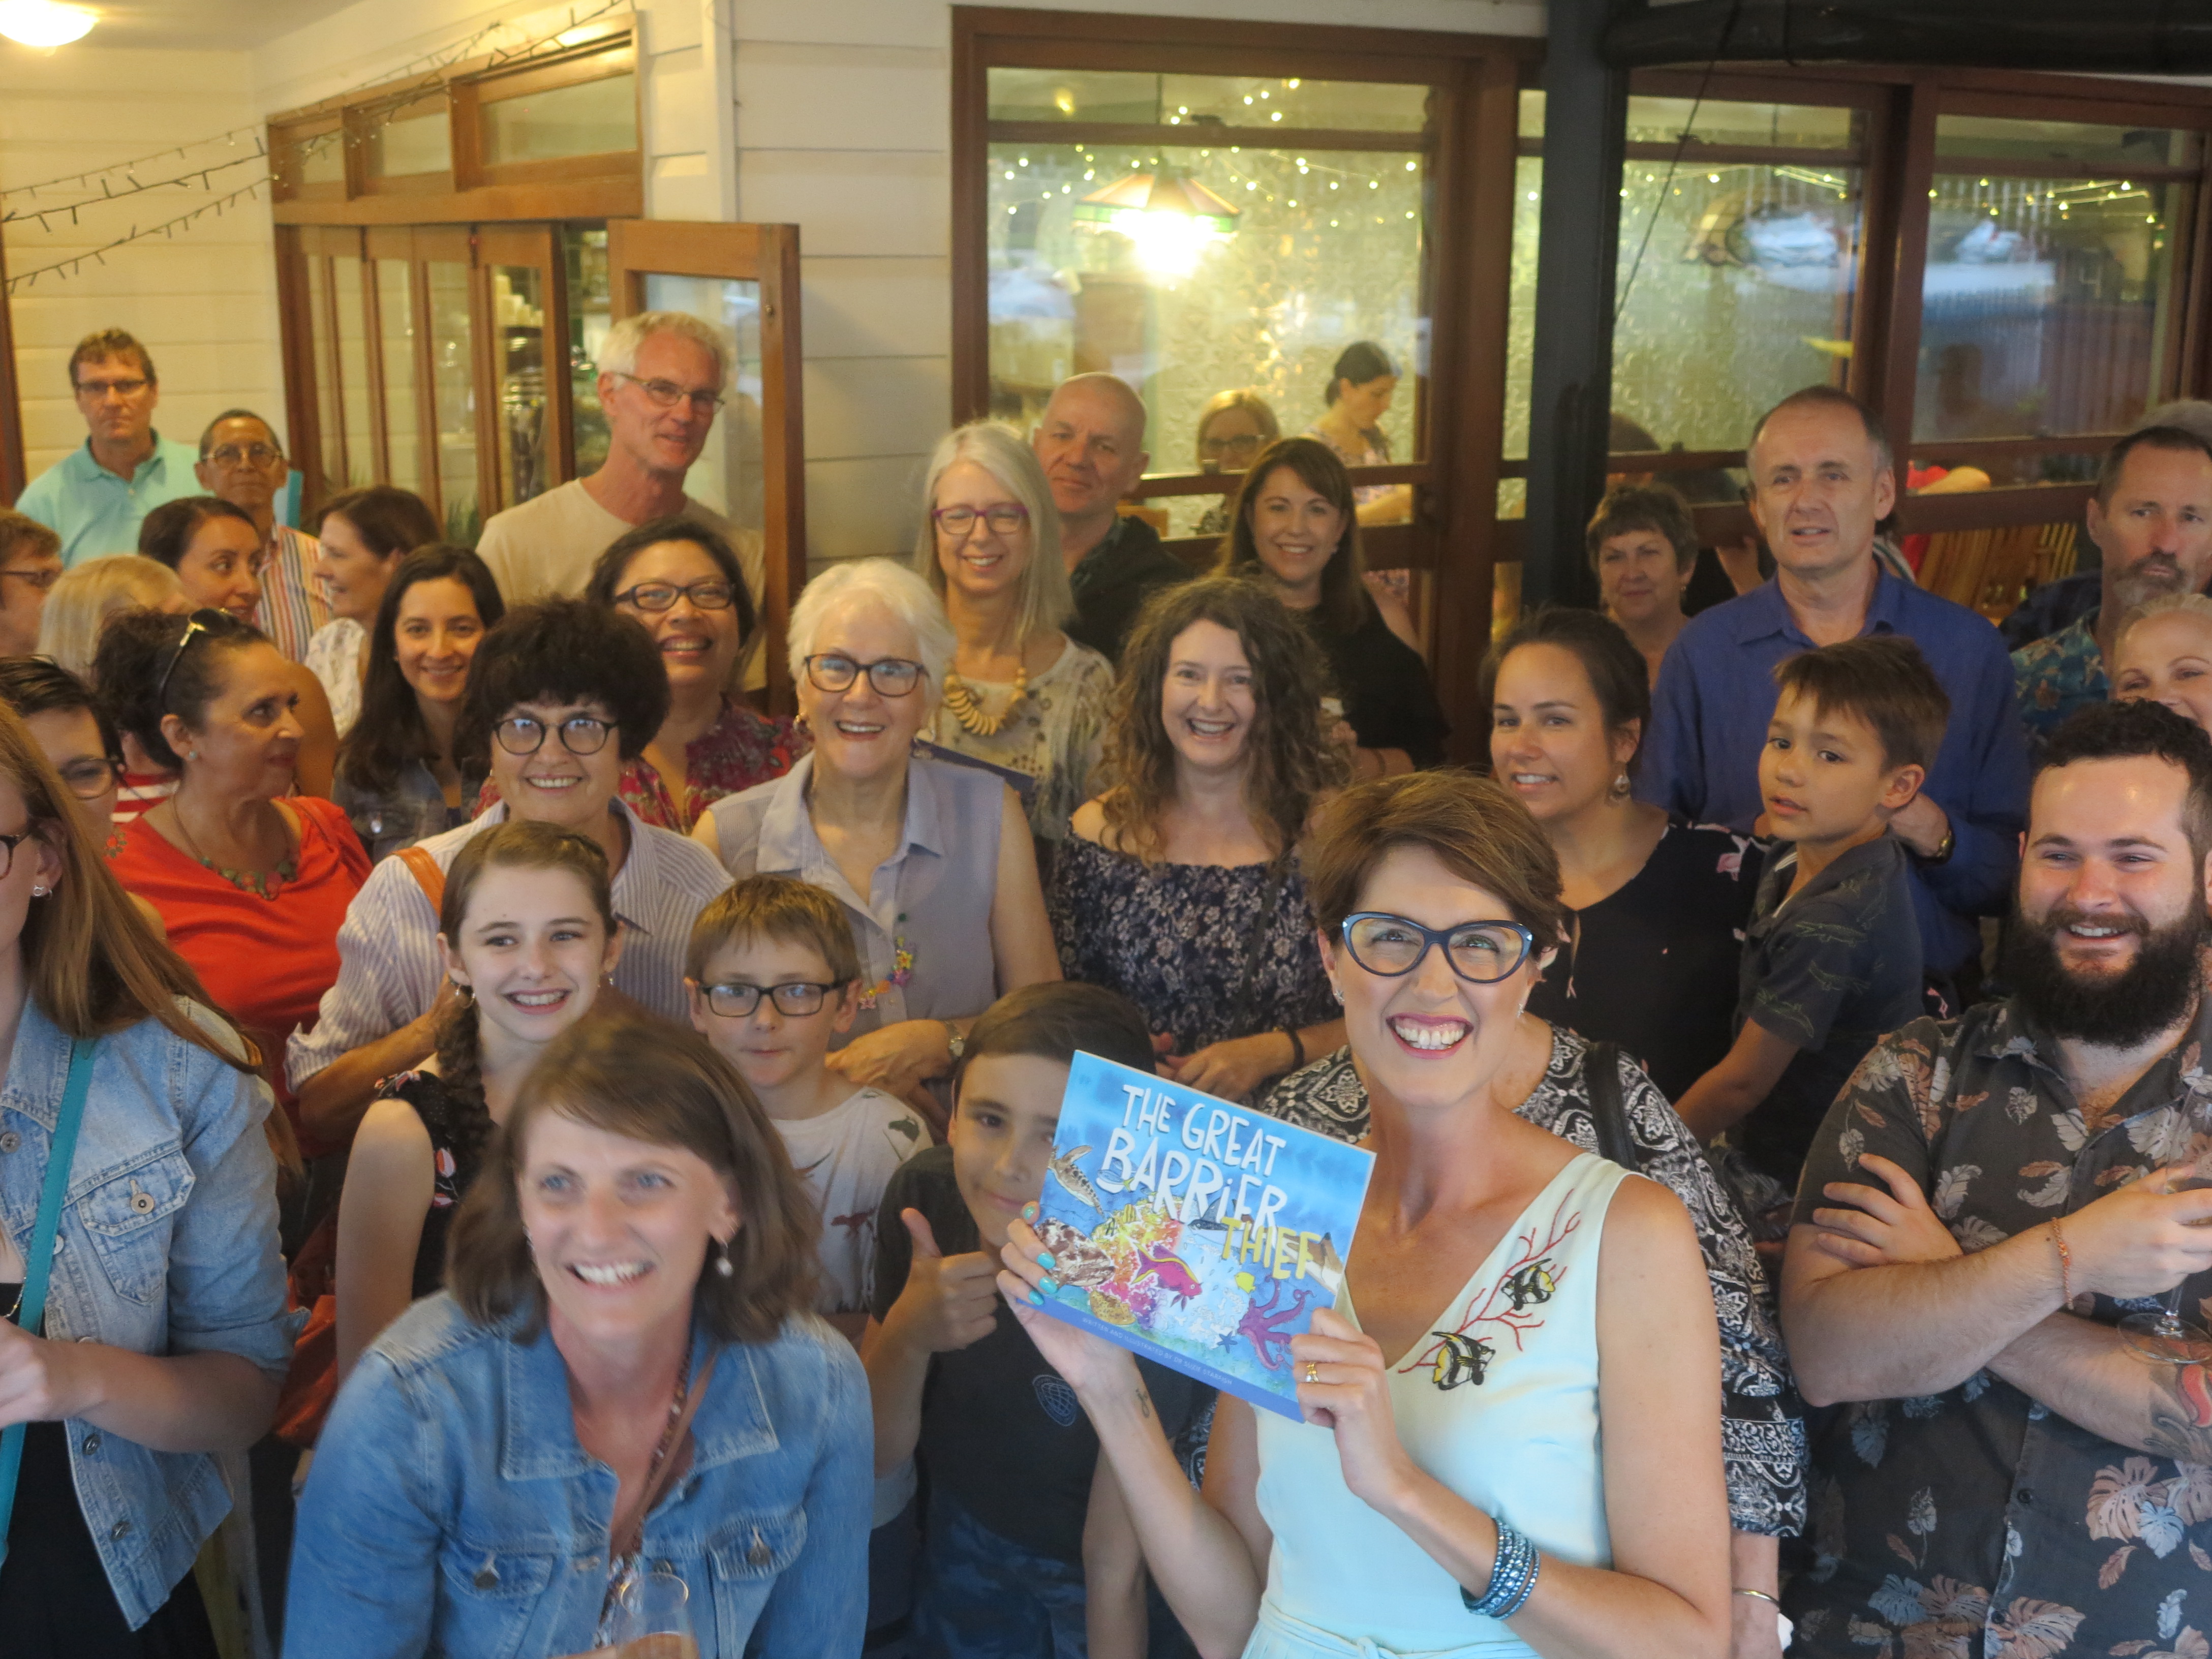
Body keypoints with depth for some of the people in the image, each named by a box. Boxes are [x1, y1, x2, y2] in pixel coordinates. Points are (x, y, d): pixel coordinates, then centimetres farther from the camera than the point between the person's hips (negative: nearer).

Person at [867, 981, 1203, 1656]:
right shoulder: (924, 1195, -22)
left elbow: (1114, 1570, -26)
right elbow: (877, 1457, -14)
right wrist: (907, 1335, -33)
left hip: (1085, 1590, -4)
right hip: (963, 1546, 4)